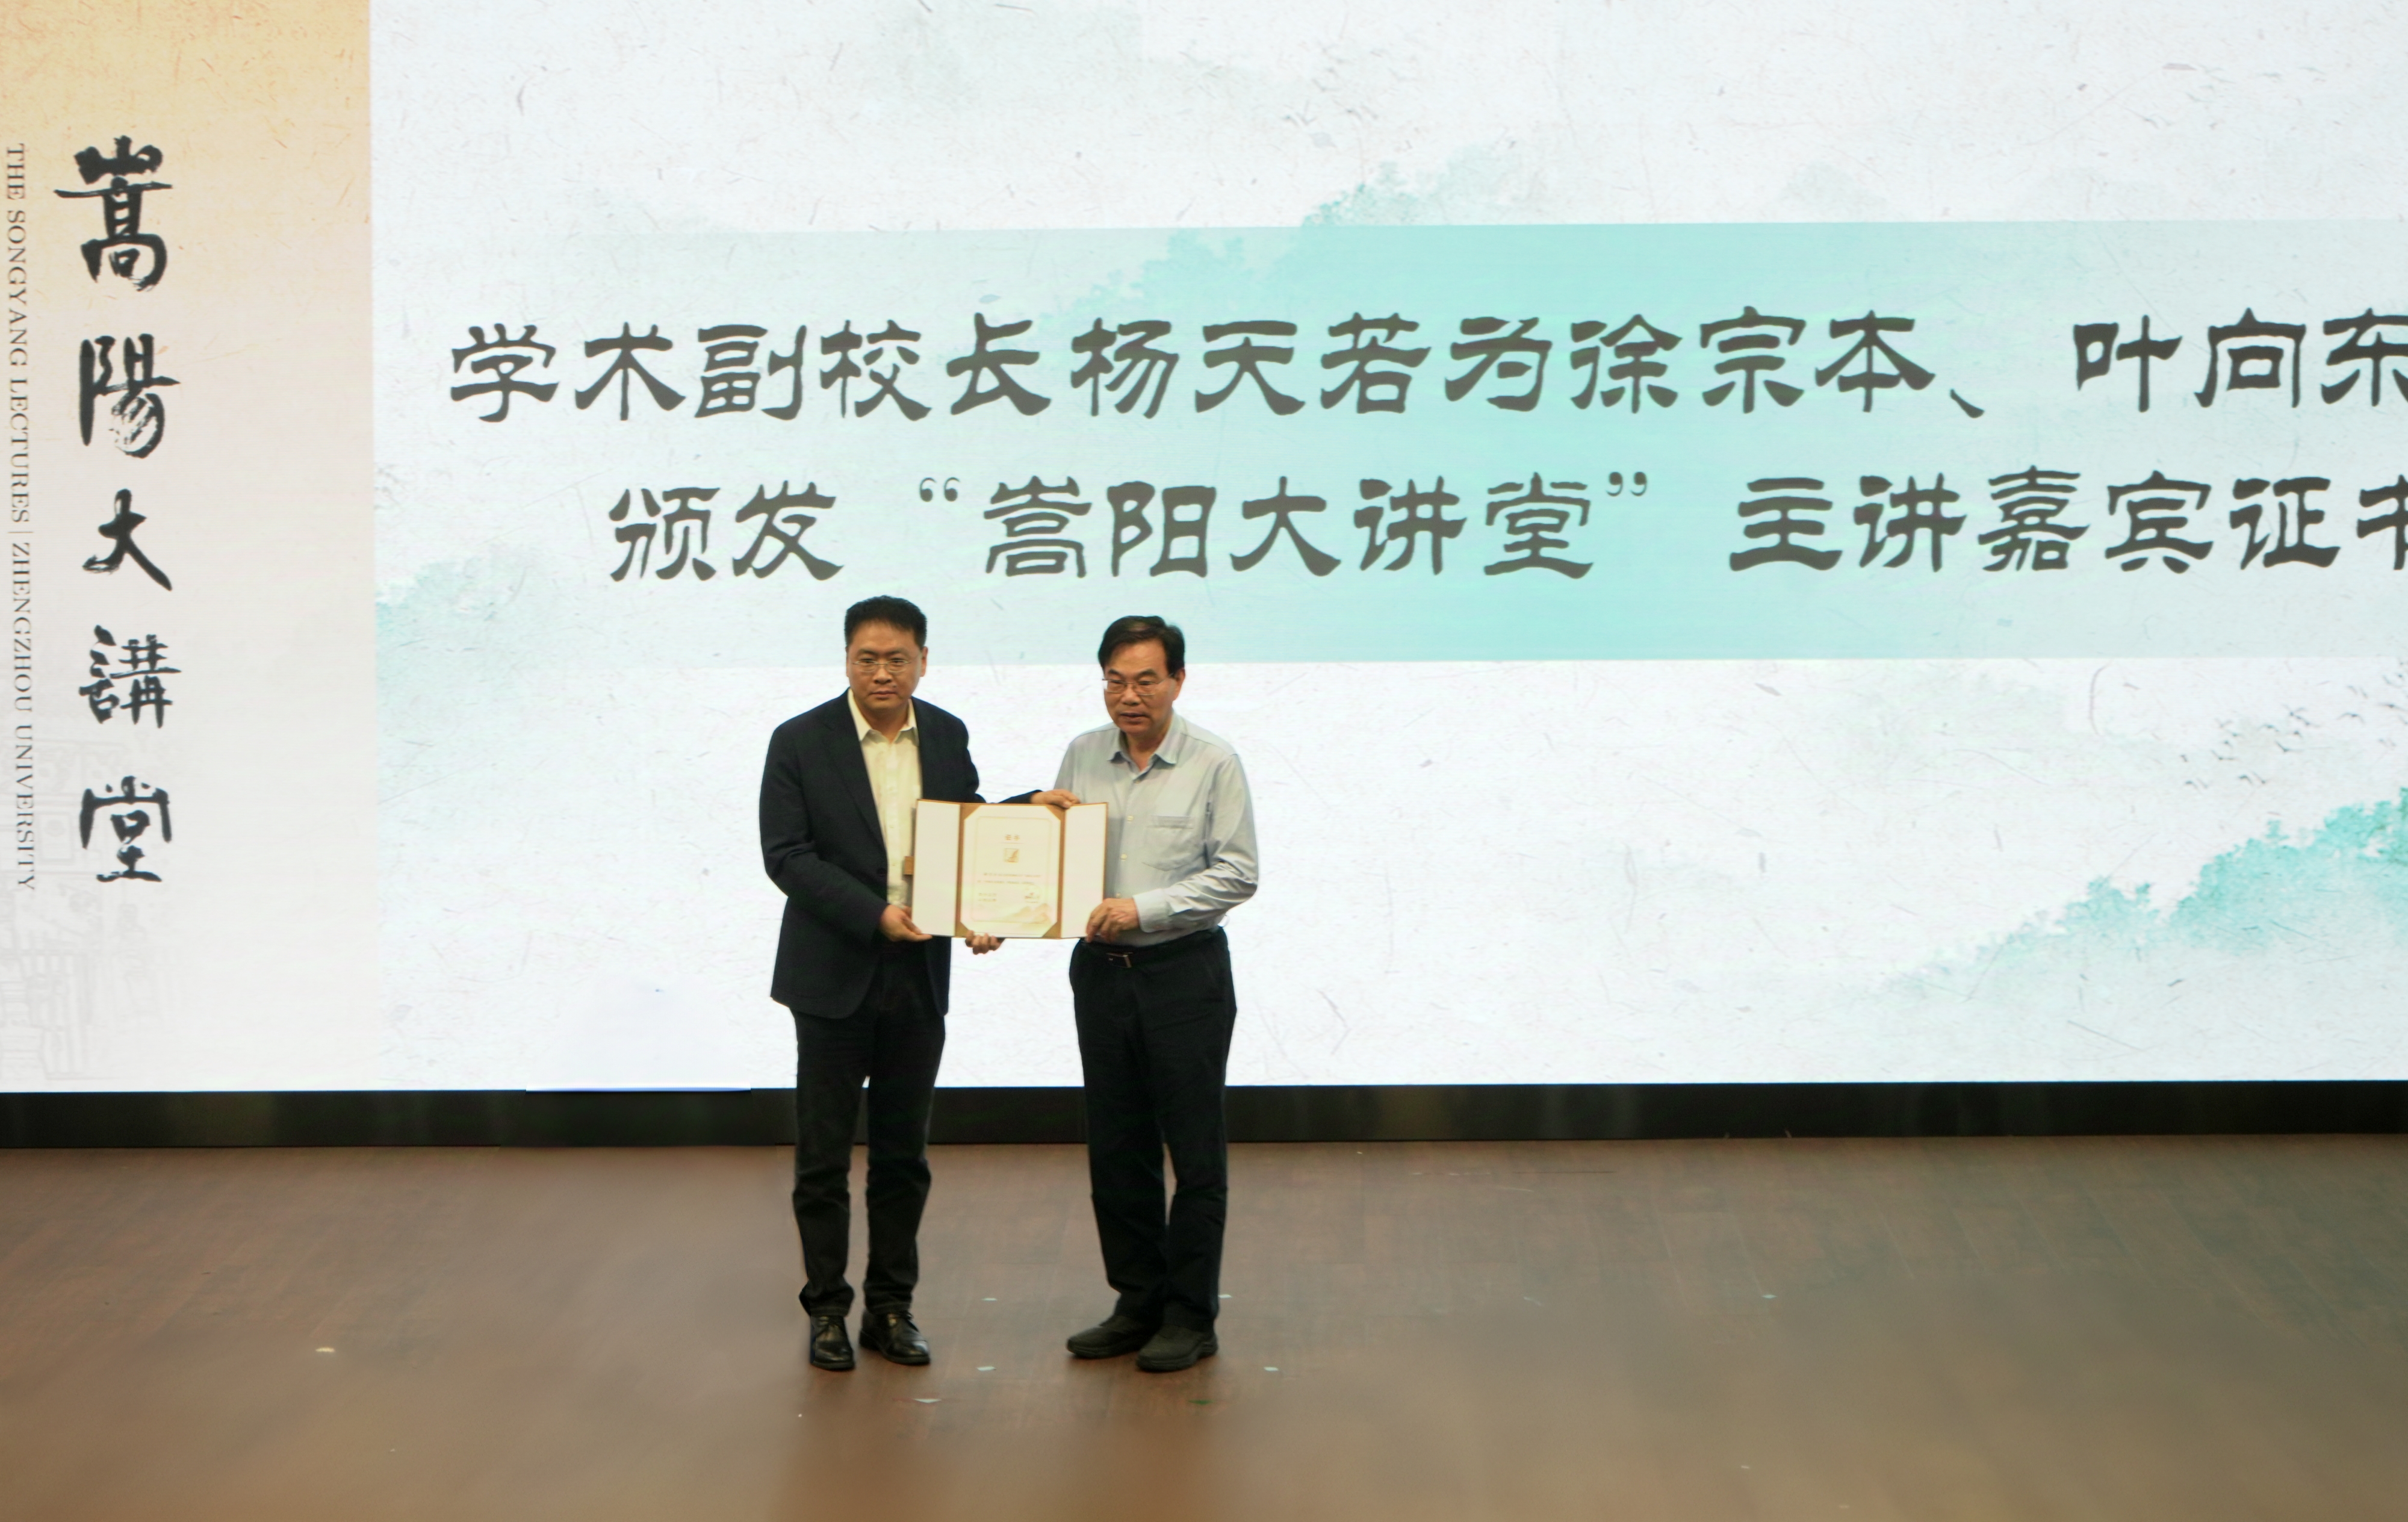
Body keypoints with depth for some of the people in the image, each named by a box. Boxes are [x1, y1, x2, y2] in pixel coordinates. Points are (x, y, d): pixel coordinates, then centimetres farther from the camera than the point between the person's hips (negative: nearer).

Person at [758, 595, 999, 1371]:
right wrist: (875, 914, -21)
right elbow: (785, 854, -12)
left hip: (919, 977, 3)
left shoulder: (947, 736, 4)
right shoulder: (800, 742, -8)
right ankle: (827, 1309, 16)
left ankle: (891, 1307, 21)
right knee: (823, 1154, 4)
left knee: (903, 1154, 11)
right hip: (834, 976, -3)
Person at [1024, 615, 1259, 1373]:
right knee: (1116, 1148, 10)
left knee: (1195, 1152, 1)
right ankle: (1138, 1302, 22)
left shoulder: (1214, 762, -7)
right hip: (1101, 970, 5)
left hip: (1184, 973, -5)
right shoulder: (1082, 756, 7)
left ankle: (1190, 1316, 10)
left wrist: (1144, 908, -18)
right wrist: (1039, 812, -7)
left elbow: (1237, 872, -10)